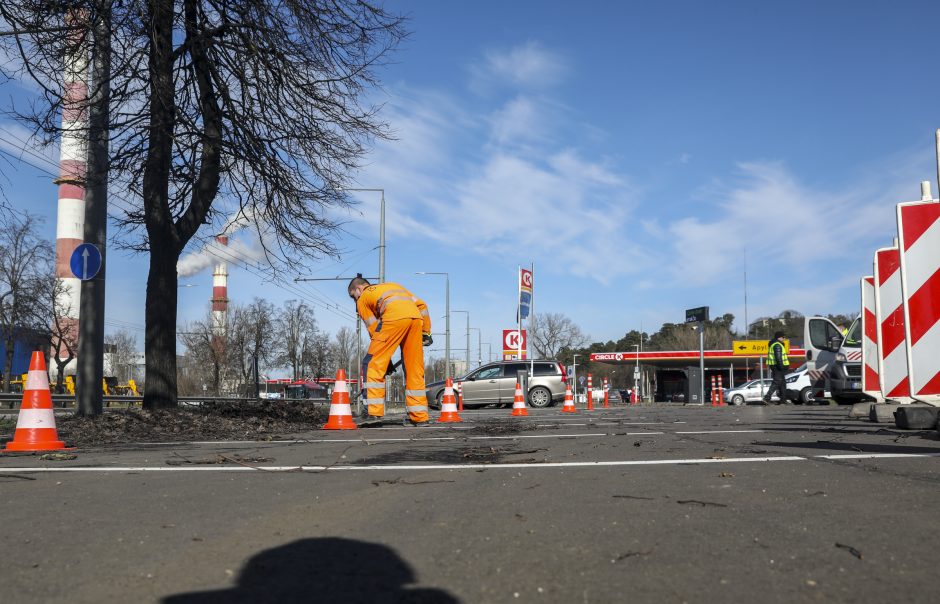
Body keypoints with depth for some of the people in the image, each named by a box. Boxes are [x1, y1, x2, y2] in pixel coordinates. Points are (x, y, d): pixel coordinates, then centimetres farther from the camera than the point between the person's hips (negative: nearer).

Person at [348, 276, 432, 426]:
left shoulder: (363, 299, 25)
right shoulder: (393, 286, 40)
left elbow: (373, 329, 17)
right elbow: (421, 305, 30)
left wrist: (386, 359, 20)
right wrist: (425, 332, 31)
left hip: (394, 317, -5)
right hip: (417, 318, 6)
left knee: (372, 364, 3)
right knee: (415, 370, 12)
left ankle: (374, 413, -5)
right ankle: (419, 417, 13)